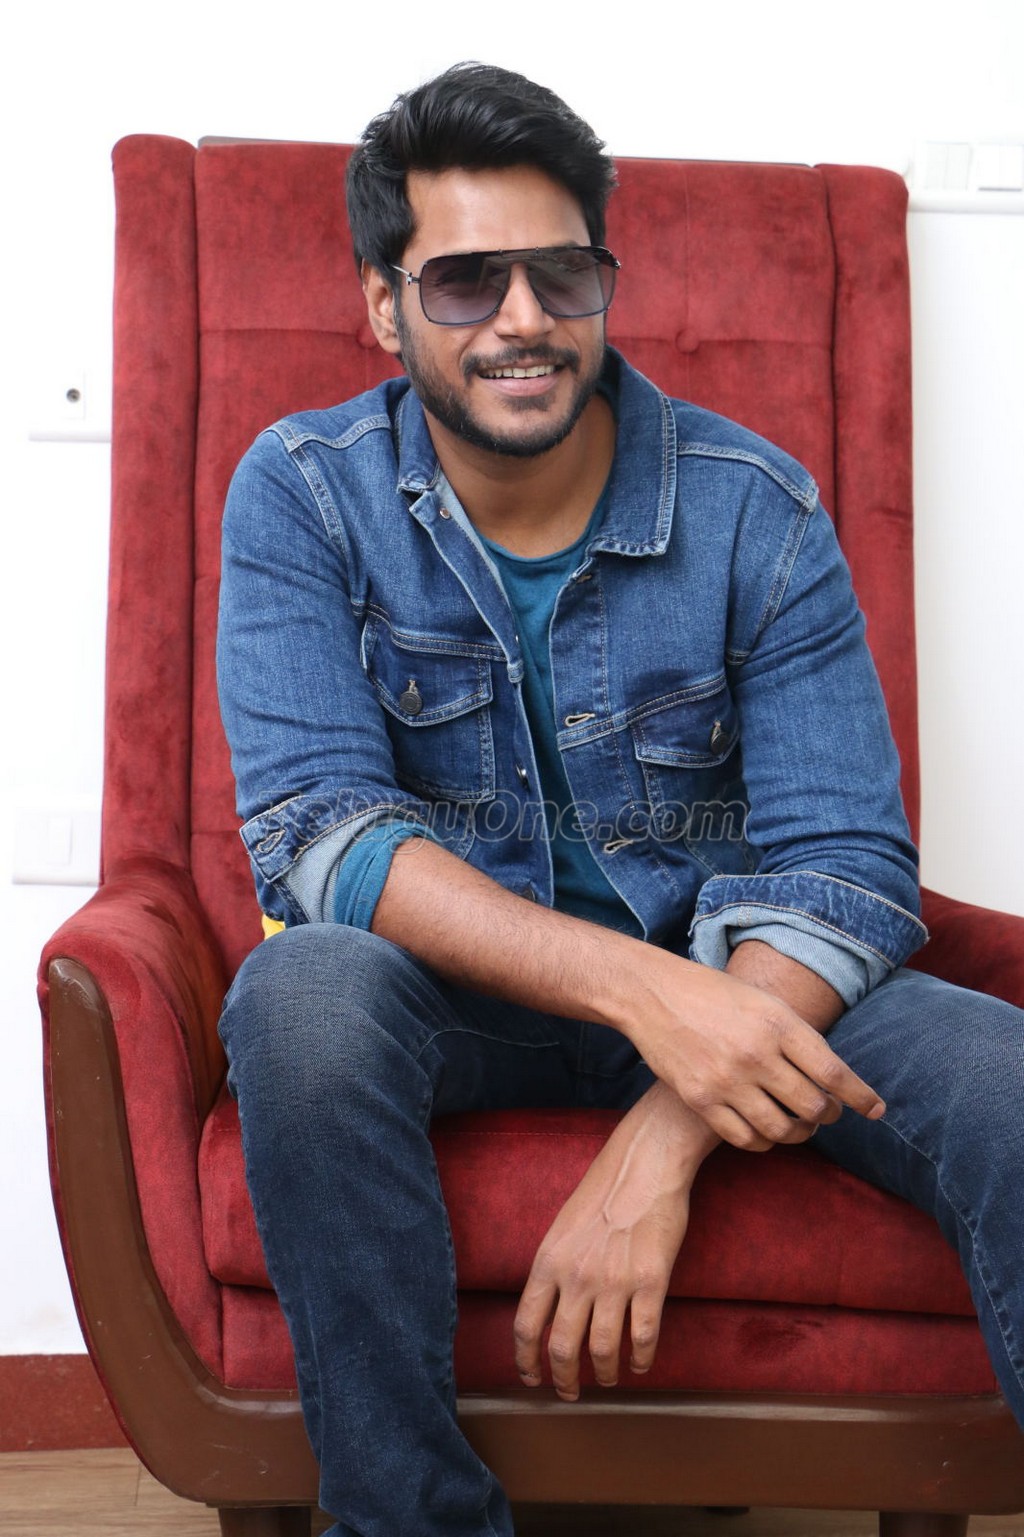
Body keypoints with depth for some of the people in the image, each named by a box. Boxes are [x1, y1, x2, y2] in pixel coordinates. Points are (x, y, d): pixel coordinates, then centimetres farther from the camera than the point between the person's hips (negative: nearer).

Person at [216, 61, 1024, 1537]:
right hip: (449, 980, 0)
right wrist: (637, 986, -34)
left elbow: (846, 861, -12)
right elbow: (310, 828, -19)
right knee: (302, 995, -35)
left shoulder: (755, 510, -7)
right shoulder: (302, 493, -8)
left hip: (716, 984, 1)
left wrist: (662, 1141, -29)